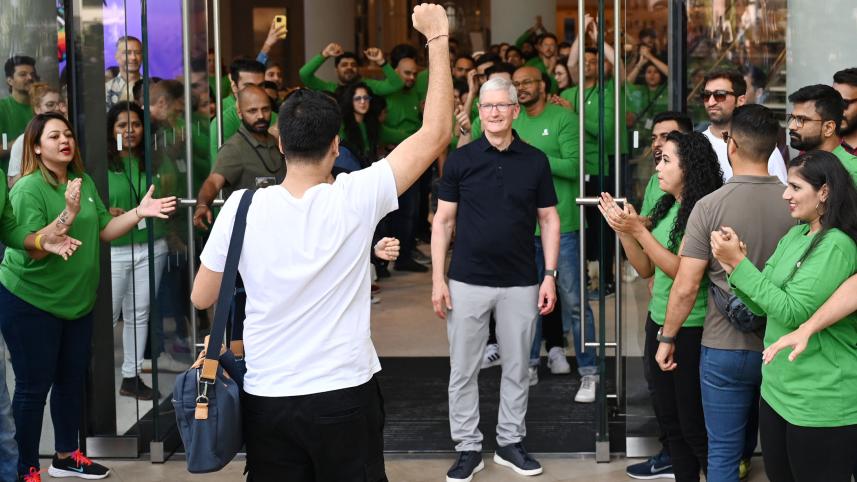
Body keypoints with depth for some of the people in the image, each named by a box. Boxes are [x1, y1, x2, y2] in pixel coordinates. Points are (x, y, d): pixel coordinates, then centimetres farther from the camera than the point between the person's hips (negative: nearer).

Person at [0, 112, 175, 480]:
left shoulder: (84, 182, 3)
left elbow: (103, 231, 6)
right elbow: (31, 251, -24)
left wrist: (138, 213, -7)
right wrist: (68, 215, -35)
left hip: (77, 300, 7)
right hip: (31, 302, -7)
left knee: (72, 379, 17)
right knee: (34, 386, 0)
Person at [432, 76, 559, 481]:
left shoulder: (535, 161, 1)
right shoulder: (460, 159, -1)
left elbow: (549, 220, 6)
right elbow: (443, 221, 1)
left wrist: (550, 275, -2)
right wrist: (437, 279, -5)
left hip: (520, 284, 1)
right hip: (467, 281, -1)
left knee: (517, 368, 10)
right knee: (463, 370, 4)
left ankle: (510, 443, 24)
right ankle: (468, 448, 15)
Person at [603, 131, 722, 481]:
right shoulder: (666, 207, 7)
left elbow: (682, 271, -22)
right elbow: (646, 269, 11)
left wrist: (638, 230, -20)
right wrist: (622, 230, -2)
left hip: (690, 330, -8)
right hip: (658, 322, 8)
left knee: (693, 425, 2)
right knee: (669, 418, 16)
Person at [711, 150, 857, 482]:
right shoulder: (794, 235, 9)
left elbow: (792, 312, -22)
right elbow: (763, 305, 8)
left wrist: (739, 262, -21)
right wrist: (733, 265, -9)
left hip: (822, 404, -9)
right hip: (778, 389, 9)